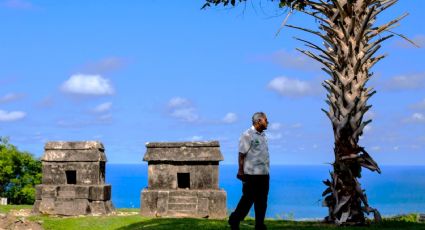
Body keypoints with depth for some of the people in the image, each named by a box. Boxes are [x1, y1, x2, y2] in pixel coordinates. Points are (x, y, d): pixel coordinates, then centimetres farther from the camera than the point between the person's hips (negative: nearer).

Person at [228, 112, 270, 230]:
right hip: (252, 174, -8)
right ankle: (234, 220, 15)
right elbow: (242, 155, -13)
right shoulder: (247, 135, -10)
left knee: (262, 201, 8)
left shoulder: (263, 136, 15)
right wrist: (241, 171, -16)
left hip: (264, 174, 8)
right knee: (248, 199, -1)